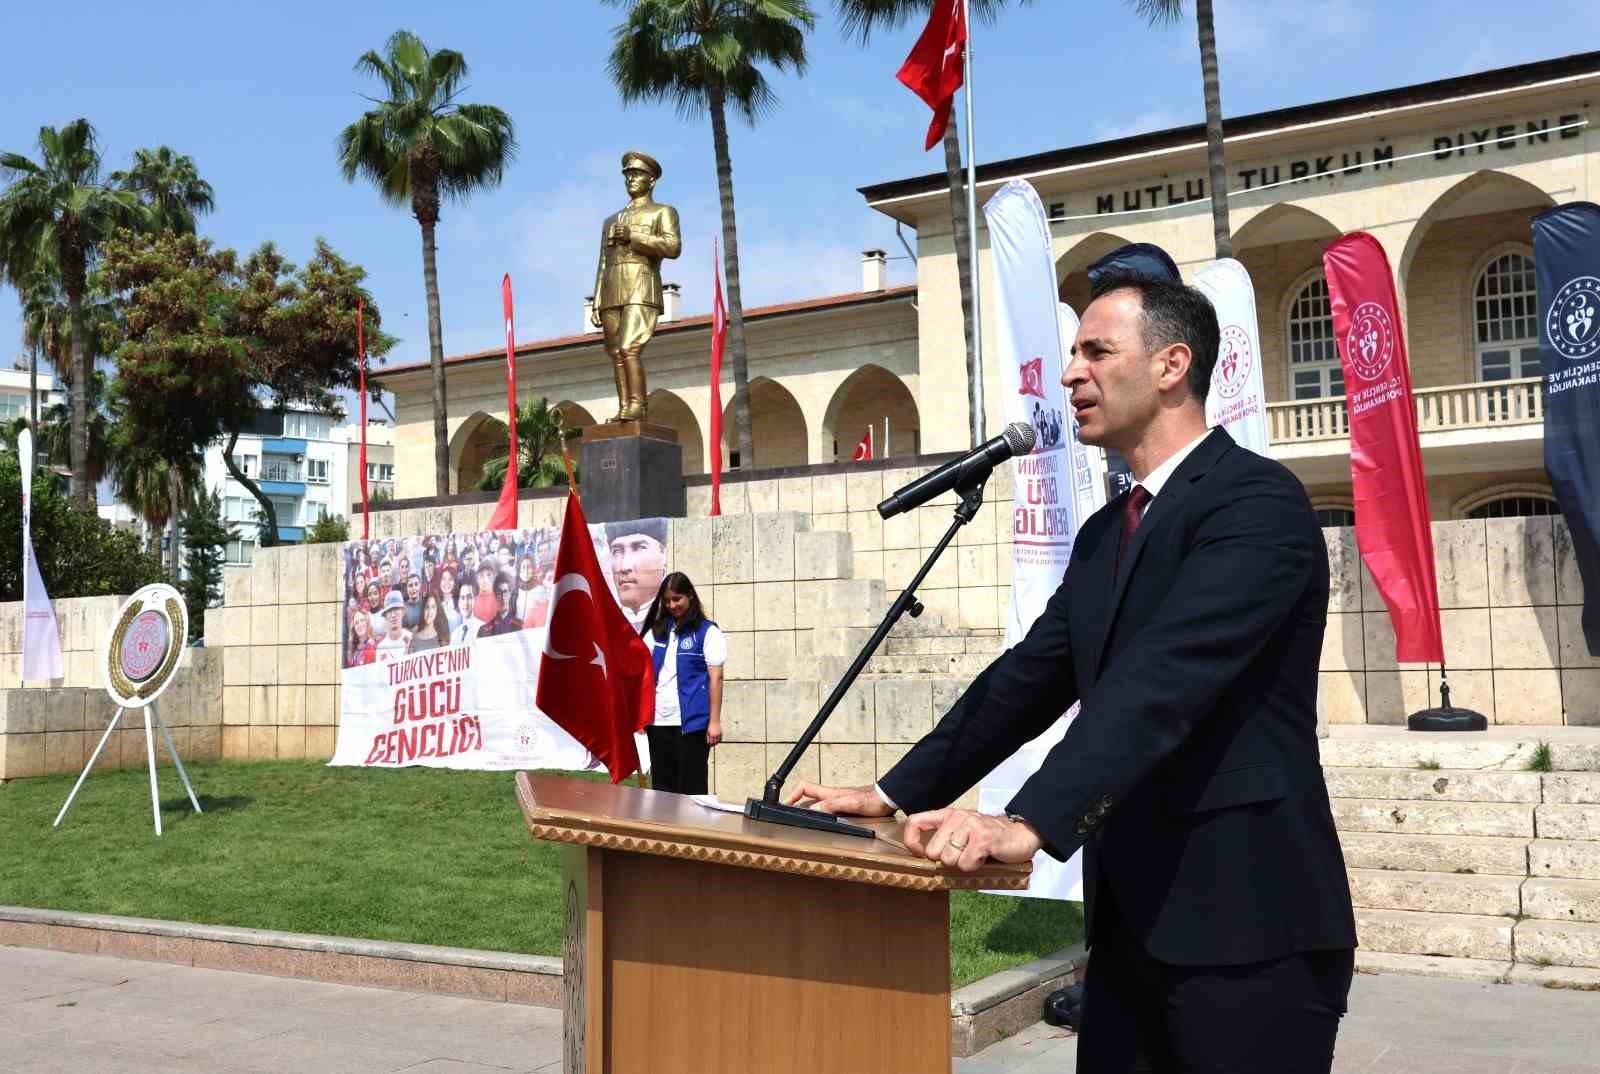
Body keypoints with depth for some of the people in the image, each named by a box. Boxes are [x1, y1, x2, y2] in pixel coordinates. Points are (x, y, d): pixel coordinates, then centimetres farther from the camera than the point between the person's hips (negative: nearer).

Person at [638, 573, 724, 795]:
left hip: (691, 722, -5)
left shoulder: (708, 632, -1)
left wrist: (715, 721, -10)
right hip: (658, 720, 5)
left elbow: (715, 678, -5)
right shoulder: (657, 631, 12)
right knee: (661, 786, 9)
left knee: (691, 787, 0)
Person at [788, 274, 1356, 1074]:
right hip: (1132, 919, 8)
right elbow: (1029, 679, 15)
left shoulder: (1255, 500, -13)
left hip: (1246, 921, -8)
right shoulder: (1105, 533, 15)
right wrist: (896, 792, 7)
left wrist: (1030, 823, -34)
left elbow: (1163, 680, -26)